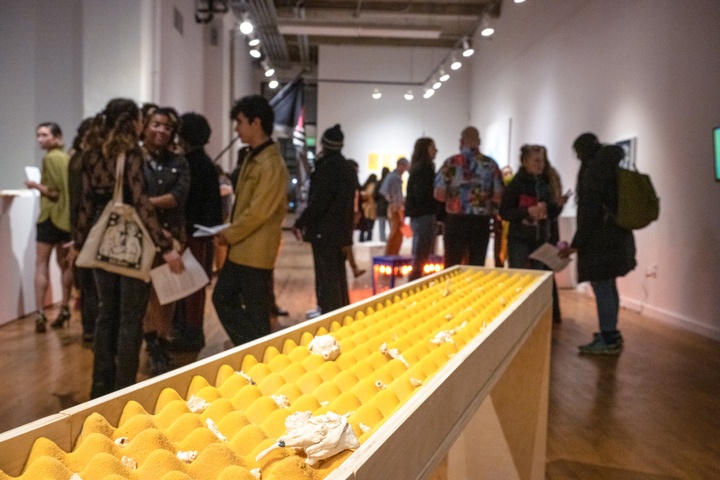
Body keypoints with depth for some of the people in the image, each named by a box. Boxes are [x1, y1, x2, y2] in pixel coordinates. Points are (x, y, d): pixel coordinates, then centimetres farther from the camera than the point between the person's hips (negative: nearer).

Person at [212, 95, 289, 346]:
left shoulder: (272, 165, -19)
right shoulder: (252, 158, 12)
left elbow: (257, 212, -22)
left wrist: (229, 235, -11)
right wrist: (230, 232, 7)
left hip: (256, 252, -10)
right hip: (239, 249, 10)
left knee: (256, 314, 2)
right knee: (222, 298, 17)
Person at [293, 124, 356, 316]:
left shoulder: (327, 166, -18)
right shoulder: (347, 167, 11)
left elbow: (319, 201, -22)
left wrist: (300, 222, -16)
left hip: (324, 229, -10)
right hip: (341, 227, 10)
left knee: (326, 272, -4)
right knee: (337, 271, 19)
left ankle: (328, 311, 1)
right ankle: (341, 309, 29)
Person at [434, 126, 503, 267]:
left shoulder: (452, 162, -4)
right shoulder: (491, 164, 1)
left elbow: (439, 194, -6)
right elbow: (498, 196, 0)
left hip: (456, 220, -1)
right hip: (482, 221, 1)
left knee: (452, 266, 6)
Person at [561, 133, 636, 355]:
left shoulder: (594, 170, -14)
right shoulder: (611, 168, 16)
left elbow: (590, 211, -19)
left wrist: (576, 243, -15)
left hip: (600, 240, -10)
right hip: (614, 236, 10)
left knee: (602, 288, -6)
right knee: (608, 287, 18)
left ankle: (609, 340, -1)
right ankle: (611, 333, 28)